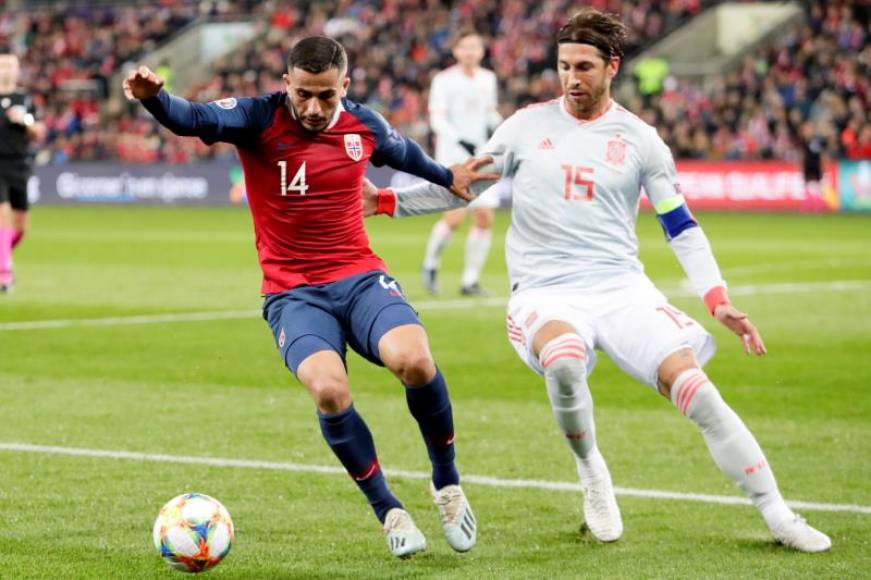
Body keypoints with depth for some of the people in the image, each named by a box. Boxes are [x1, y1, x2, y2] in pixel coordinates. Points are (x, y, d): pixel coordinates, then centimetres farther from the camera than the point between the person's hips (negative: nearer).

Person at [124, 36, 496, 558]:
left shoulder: (365, 125, 2)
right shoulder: (260, 119, -9)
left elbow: (402, 152, 26)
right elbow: (192, 119, -27)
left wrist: (447, 177, 42)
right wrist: (155, 97, -48)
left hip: (361, 278, 2)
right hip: (293, 293, -2)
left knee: (413, 359, -29)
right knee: (328, 390, -30)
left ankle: (447, 483, -2)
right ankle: (389, 512, -7)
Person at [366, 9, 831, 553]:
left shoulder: (638, 139, 6)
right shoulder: (528, 125, 6)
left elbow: (682, 227, 8)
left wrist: (718, 299, -4)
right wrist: (386, 200, 3)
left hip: (621, 286, 1)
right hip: (544, 293, -1)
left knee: (694, 386, -18)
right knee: (564, 360, -37)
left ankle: (777, 515, -5)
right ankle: (592, 474, -8)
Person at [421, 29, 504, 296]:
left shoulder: (488, 78, 12)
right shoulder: (444, 80, -5)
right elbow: (437, 119, -12)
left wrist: (497, 126, 3)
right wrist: (462, 141, -25)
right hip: (453, 154, -5)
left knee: (485, 217, -4)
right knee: (455, 217, -15)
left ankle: (470, 279, 6)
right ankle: (431, 264, 11)